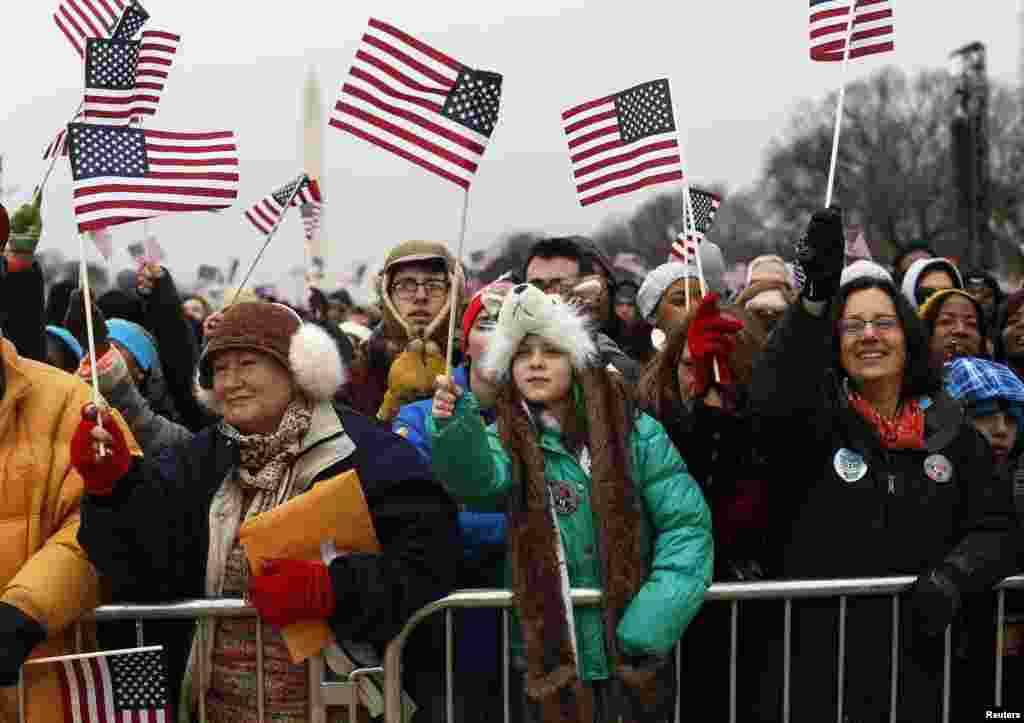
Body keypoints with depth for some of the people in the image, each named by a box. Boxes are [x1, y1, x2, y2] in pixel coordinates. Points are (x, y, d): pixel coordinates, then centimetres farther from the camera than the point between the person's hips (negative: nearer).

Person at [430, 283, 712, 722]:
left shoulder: (635, 433, -2)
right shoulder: (505, 441, -1)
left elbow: (686, 524, -6)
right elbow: (476, 477, -23)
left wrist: (650, 626, -15)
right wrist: (454, 426, -43)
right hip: (548, 663, 0)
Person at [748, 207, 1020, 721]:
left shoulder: (951, 431, 7)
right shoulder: (818, 418, -3)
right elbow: (771, 401, -26)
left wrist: (953, 574, -14)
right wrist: (816, 297, -37)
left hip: (916, 657, 3)